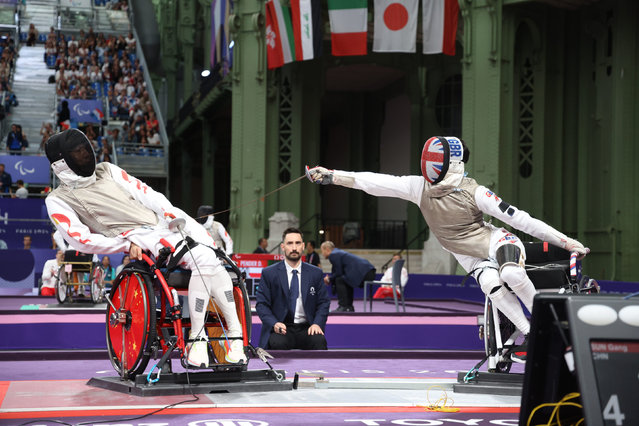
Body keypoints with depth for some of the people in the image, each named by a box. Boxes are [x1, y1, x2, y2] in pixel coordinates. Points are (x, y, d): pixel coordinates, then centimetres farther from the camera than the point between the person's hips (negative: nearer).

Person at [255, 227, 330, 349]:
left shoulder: (315, 273, 11)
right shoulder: (269, 273, 5)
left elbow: (323, 303, 11)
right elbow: (261, 304, 2)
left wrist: (317, 323, -9)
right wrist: (274, 323, -17)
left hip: (306, 328, 2)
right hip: (281, 328, -2)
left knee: (319, 341, -31)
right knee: (278, 343, -36)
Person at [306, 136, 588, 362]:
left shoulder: (474, 193, -21)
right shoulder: (419, 187, -8)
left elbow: (519, 218, -19)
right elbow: (376, 183, -9)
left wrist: (567, 242, -20)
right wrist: (331, 176, -14)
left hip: (496, 242, -3)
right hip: (471, 258, 3)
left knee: (511, 273, -35)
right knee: (491, 284, -30)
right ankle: (530, 335, -20)